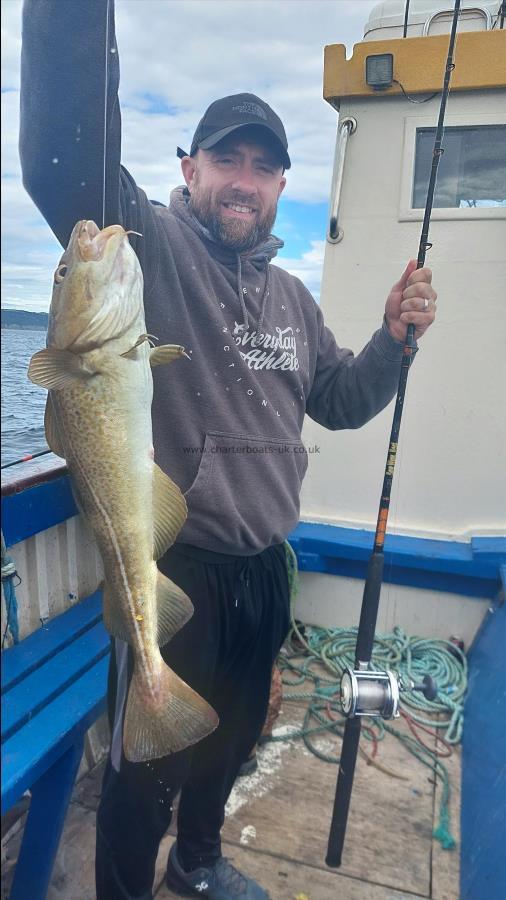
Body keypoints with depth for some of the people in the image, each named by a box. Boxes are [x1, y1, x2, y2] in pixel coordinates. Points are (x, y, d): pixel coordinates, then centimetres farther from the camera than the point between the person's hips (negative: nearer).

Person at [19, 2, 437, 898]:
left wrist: (394, 338, -2)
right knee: (148, 765, 14)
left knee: (231, 740, 26)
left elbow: (340, 402, 13)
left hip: (264, 567, 7)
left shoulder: (292, 296, 11)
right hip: (170, 567, -6)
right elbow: (64, 149, -26)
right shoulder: (147, 245, -9)